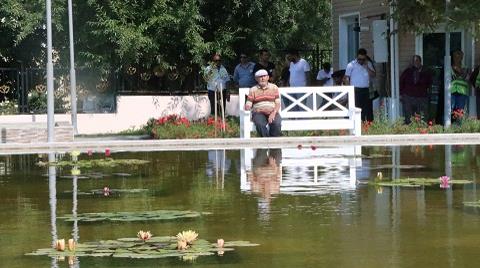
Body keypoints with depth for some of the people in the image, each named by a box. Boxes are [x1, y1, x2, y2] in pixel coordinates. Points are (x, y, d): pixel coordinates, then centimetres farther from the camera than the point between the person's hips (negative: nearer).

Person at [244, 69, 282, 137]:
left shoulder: (274, 88, 12)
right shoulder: (253, 90, 12)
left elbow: (277, 103, 5)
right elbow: (248, 104, 9)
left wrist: (273, 113, -14)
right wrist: (247, 107, -16)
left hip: (272, 113, 0)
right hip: (258, 113, 0)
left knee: (276, 124, -33)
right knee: (260, 124, -35)